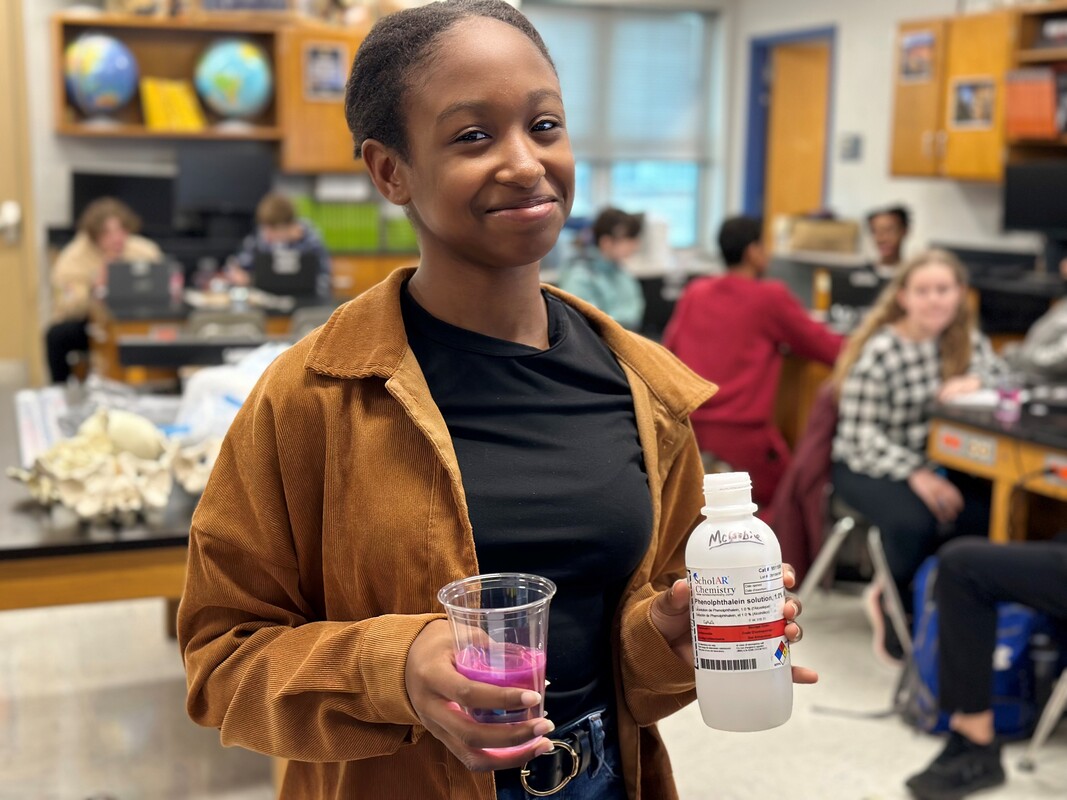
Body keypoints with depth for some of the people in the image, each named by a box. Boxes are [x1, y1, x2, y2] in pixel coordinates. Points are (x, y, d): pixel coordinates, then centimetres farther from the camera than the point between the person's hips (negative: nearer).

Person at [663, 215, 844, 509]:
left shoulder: (694, 292, 9)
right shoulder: (771, 297, -3)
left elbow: (670, 348, 22)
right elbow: (827, 348, 7)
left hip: (688, 427, 5)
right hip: (742, 432, -5)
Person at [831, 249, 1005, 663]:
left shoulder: (967, 341, 5)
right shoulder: (878, 352, -13)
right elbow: (859, 434, -16)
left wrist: (977, 381, -21)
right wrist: (915, 474, -30)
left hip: (936, 460, 5)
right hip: (867, 463, -5)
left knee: (991, 514, -25)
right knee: (913, 522, -35)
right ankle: (896, 606, -1)